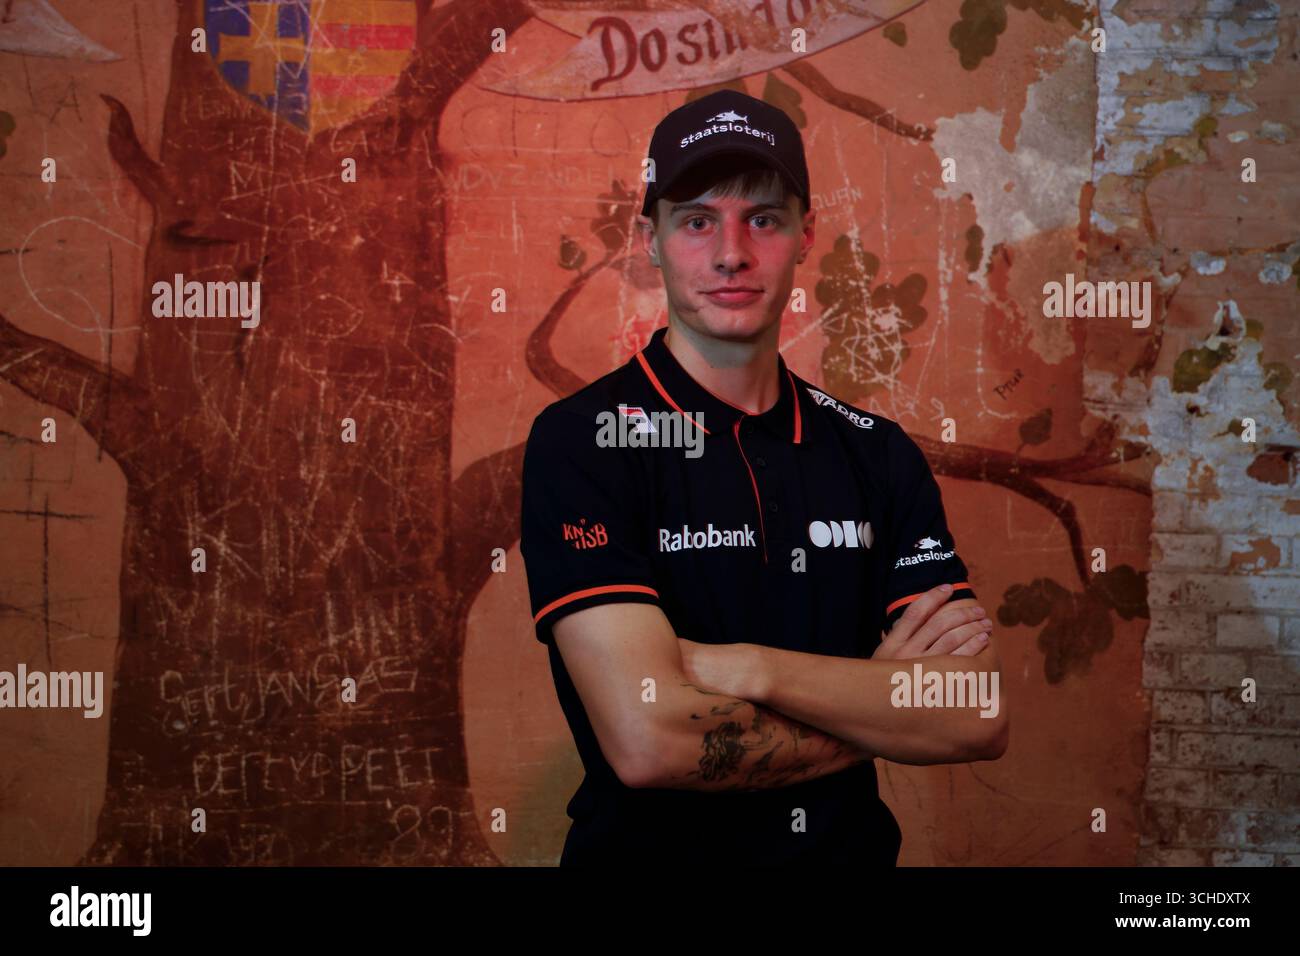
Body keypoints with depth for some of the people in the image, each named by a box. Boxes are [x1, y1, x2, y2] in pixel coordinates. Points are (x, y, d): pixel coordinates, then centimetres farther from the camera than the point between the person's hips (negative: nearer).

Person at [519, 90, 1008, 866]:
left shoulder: (877, 452, 4)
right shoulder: (582, 441, -9)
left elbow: (982, 721, -5)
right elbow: (648, 741, -20)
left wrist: (750, 669, -16)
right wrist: (882, 704, -7)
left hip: (856, 846, 3)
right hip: (652, 849, -2)